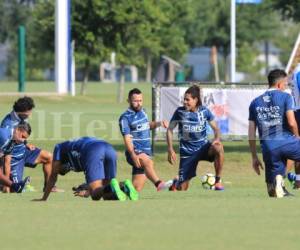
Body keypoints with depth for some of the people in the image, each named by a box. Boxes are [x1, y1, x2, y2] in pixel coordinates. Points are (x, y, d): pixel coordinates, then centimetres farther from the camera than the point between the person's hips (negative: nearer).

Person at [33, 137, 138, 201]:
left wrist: (44, 199, 40)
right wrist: (88, 192, 61)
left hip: (94, 152, -6)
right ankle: (125, 187, -22)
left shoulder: (59, 147, 33)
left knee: (96, 194, -9)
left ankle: (111, 189, -41)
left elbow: (53, 176, 33)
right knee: (107, 195, 8)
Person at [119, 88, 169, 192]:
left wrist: (159, 123, 15)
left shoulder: (142, 111, 14)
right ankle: (159, 184, -61)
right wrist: (133, 155, -30)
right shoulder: (126, 117, -8)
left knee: (136, 188, 3)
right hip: (135, 152, -8)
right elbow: (127, 139, -16)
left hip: (146, 153, 8)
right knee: (148, 162, -40)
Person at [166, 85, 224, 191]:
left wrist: (217, 139, -21)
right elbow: (170, 130, -1)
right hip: (187, 151, -1)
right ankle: (176, 183, 40)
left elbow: (215, 128, 2)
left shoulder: (204, 111, -5)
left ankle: (218, 181, -20)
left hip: (203, 147, 1)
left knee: (218, 148, -35)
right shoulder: (180, 112, -8)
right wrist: (170, 150, -9)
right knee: (182, 188, -1)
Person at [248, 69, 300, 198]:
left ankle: (277, 179, -23)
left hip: (268, 147, 4)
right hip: (286, 142, -4)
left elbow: (251, 133, 14)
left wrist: (254, 157, 20)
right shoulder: (285, 97, 4)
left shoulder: (255, 102, 18)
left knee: (273, 192, 11)